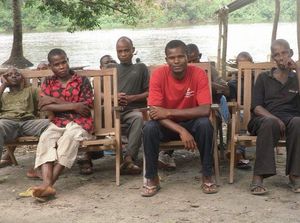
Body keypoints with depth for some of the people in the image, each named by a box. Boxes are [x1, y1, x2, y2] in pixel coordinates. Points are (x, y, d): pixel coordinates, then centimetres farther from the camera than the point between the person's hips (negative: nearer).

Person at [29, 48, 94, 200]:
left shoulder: (82, 81, 4)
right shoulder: (48, 82, 11)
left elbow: (86, 107, -7)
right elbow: (44, 107, -4)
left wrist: (56, 101, -7)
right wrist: (73, 105, -12)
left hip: (80, 122, -2)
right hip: (58, 123, 3)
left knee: (69, 138, -35)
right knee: (45, 138, -29)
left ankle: (49, 182, -35)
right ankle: (46, 184, -44)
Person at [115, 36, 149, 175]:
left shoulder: (140, 68, 19)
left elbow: (149, 93, 10)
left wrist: (131, 98, -7)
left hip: (133, 110, -2)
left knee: (139, 117, -39)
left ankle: (129, 158, -45)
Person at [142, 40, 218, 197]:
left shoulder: (198, 74, -18)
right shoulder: (158, 75, -17)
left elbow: (205, 110, -27)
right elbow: (154, 112, -24)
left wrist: (169, 112, -32)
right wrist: (181, 130, -36)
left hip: (192, 123, 0)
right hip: (167, 125, 0)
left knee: (205, 124, -32)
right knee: (149, 128, -30)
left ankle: (207, 176, -16)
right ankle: (152, 179, -13)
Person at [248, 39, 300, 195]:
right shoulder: (264, 78, 17)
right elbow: (256, 107, 3)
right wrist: (274, 118, -17)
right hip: (265, 118, -1)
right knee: (270, 123, -38)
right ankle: (258, 177, -42)